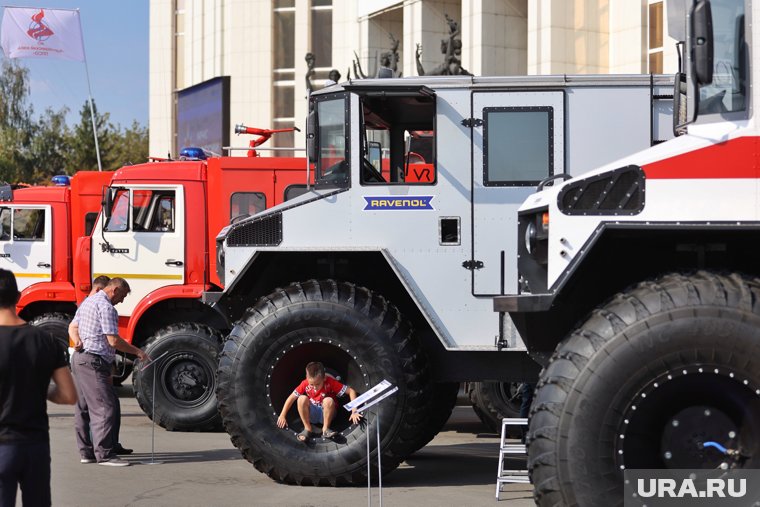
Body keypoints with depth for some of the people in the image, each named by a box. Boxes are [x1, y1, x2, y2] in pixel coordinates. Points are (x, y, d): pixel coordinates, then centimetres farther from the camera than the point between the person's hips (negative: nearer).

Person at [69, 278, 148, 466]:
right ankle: (104, 454, -15)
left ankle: (86, 451, 16)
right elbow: (113, 340, -17)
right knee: (104, 407, -11)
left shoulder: (88, 301, 18)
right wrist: (137, 352, -8)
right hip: (94, 362, -11)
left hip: (79, 358, 11)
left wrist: (80, 342, 8)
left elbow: (72, 328, 23)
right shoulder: (106, 307, -14)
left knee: (84, 408, 12)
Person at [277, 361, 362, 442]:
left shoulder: (330, 382, -20)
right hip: (311, 414, 2)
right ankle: (308, 429, -17)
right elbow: (291, 398, -5)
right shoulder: (305, 384, -12)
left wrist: (354, 412, -28)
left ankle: (325, 429, -17)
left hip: (326, 413, -2)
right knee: (302, 399, -27)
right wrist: (282, 416, -9)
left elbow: (351, 391, -21)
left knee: (328, 400, -35)